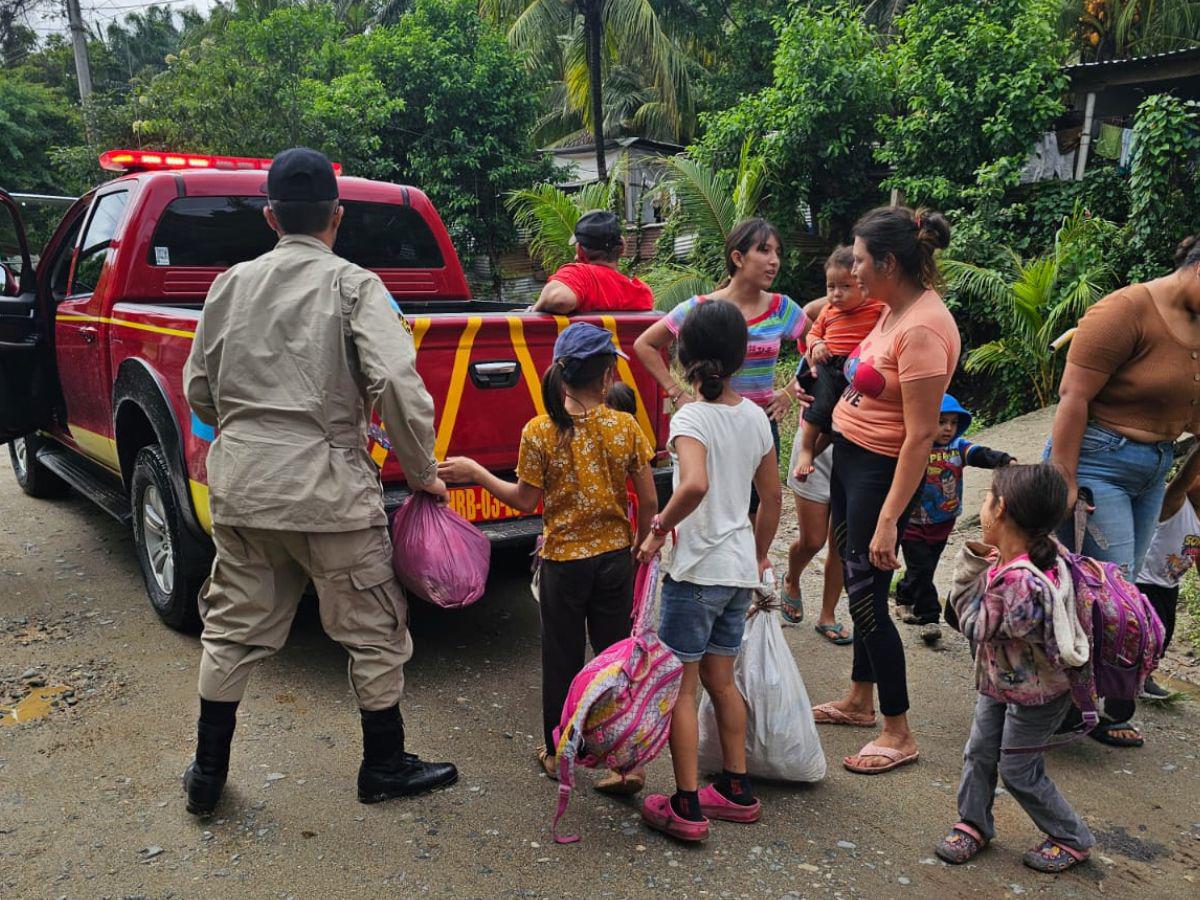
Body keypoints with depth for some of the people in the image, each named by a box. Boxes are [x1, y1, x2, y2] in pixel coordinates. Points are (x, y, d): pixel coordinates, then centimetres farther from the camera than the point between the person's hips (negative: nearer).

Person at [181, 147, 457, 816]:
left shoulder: (231, 284, 8)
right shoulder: (354, 285, -6)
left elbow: (200, 391, 13)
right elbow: (398, 384, -19)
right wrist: (422, 472, -7)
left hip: (240, 486, 5)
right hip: (329, 487, -5)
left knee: (234, 629, 19)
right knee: (375, 630, 11)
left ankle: (207, 775, 31)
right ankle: (385, 767, 26)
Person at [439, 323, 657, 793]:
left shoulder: (540, 432, -13)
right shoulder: (626, 427, -8)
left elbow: (525, 501, -6)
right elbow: (648, 501, -4)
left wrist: (474, 472, 4)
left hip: (563, 559, -1)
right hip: (615, 557, 2)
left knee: (563, 658, 14)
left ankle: (559, 752, 30)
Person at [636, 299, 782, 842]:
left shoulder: (691, 417, -16)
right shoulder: (755, 416, 5)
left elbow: (695, 484, -35)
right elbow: (773, 497, 12)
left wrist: (660, 527, -19)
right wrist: (758, 554, 24)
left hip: (697, 571, -7)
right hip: (741, 569, 7)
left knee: (681, 687, 5)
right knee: (720, 681, 19)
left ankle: (686, 808, 13)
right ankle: (737, 791, 30)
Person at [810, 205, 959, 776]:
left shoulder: (922, 328, -24)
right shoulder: (896, 310, 5)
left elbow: (921, 435, -25)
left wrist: (889, 520, -25)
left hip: (881, 471, -9)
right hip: (849, 456, 9)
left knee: (866, 595, -2)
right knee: (859, 586, 18)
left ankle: (898, 734, 15)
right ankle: (860, 701, 34)